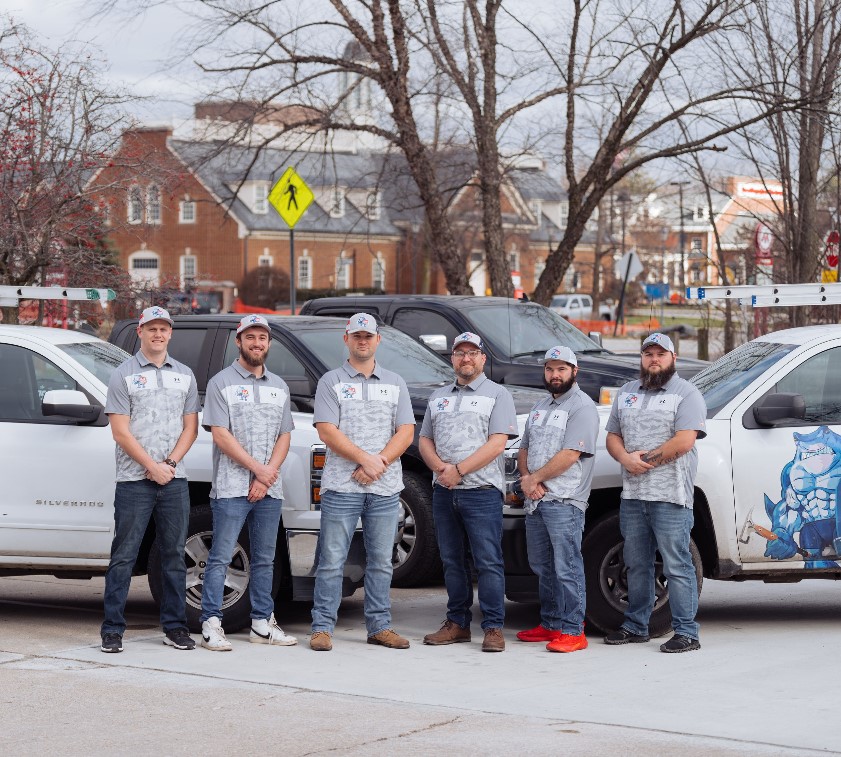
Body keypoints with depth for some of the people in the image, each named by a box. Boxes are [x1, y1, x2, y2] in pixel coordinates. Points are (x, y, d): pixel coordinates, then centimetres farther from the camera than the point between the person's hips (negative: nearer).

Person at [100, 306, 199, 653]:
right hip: (134, 481, -4)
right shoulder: (124, 375, 1)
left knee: (174, 556, 7)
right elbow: (121, 431, -5)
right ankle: (112, 630, 0)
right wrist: (152, 466, -11)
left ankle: (175, 626, 14)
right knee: (123, 556, -3)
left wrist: (170, 463, -5)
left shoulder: (184, 375, 13)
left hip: (174, 480, 4)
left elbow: (190, 428, 10)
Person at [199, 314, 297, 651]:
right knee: (221, 558, -7)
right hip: (231, 488, -5)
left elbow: (284, 436, 11)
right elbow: (220, 435, -8)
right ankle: (211, 625, -7)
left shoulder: (279, 386, 15)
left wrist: (268, 475, -5)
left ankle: (262, 623, 15)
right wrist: (257, 469, -12)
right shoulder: (221, 382, -1)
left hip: (270, 489, 5)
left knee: (264, 559, 10)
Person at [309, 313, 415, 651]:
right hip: (341, 487, -3)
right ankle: (322, 627, 1)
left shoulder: (395, 383, 14)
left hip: (385, 489, 3)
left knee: (381, 562, 7)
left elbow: (405, 432, 5)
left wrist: (378, 463, -9)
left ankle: (380, 626, 14)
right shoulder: (331, 382, 4)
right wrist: (365, 459, -14)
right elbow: (327, 431, -6)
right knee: (331, 560, -3)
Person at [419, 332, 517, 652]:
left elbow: (497, 444, -8)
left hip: (481, 492, -5)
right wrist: (441, 468, -6)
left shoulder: (497, 395, 2)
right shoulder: (438, 397, 19)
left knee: (488, 561, -7)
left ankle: (493, 628, -6)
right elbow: (425, 440, 15)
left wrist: (459, 470, -14)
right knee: (452, 561, 9)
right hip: (443, 492, 5)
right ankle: (457, 623, 16)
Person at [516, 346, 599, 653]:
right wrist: (527, 479, 0)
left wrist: (534, 478, -9)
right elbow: (524, 448, 20)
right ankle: (550, 624, 22)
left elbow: (570, 455, -15)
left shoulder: (582, 407, -7)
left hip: (564, 501, -9)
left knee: (566, 568, -9)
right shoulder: (540, 407, 20)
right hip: (535, 501, 9)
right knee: (542, 567, 13)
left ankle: (572, 631, -7)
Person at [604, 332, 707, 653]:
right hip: (632, 494, 6)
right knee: (636, 564, 13)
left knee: (677, 566, -7)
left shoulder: (686, 394, -3)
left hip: (670, 496, -6)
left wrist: (646, 460, -12)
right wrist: (626, 459, -5)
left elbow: (683, 442, -13)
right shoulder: (627, 393, 18)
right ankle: (636, 627, 22)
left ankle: (686, 633, -5)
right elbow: (612, 437, 16)